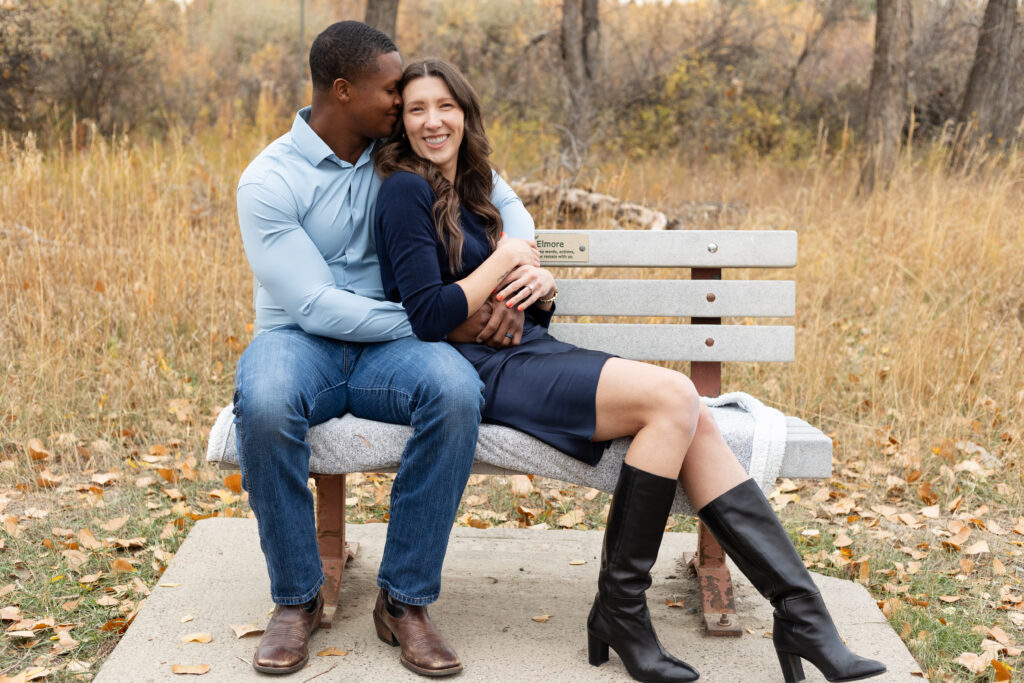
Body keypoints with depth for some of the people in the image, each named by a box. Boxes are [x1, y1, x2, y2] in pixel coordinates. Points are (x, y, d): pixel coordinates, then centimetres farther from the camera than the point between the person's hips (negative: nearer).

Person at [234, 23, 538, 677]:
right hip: (302, 340, -3)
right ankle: (297, 597, -15)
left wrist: (522, 252, -7)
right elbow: (316, 305, -16)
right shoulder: (269, 181, -9)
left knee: (457, 389, -32)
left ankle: (405, 599, -19)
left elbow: (500, 193, 16)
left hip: (386, 349, 3)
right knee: (264, 404, -39)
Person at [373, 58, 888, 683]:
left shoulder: (467, 192, 21)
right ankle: (620, 610, -14)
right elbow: (430, 316, -17)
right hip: (479, 372, -8)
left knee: (691, 416, -12)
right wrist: (506, 260, -7)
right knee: (671, 395, -22)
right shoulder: (407, 191, -5)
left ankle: (802, 613, -14)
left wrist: (542, 286, 0)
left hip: (528, 353, 8)